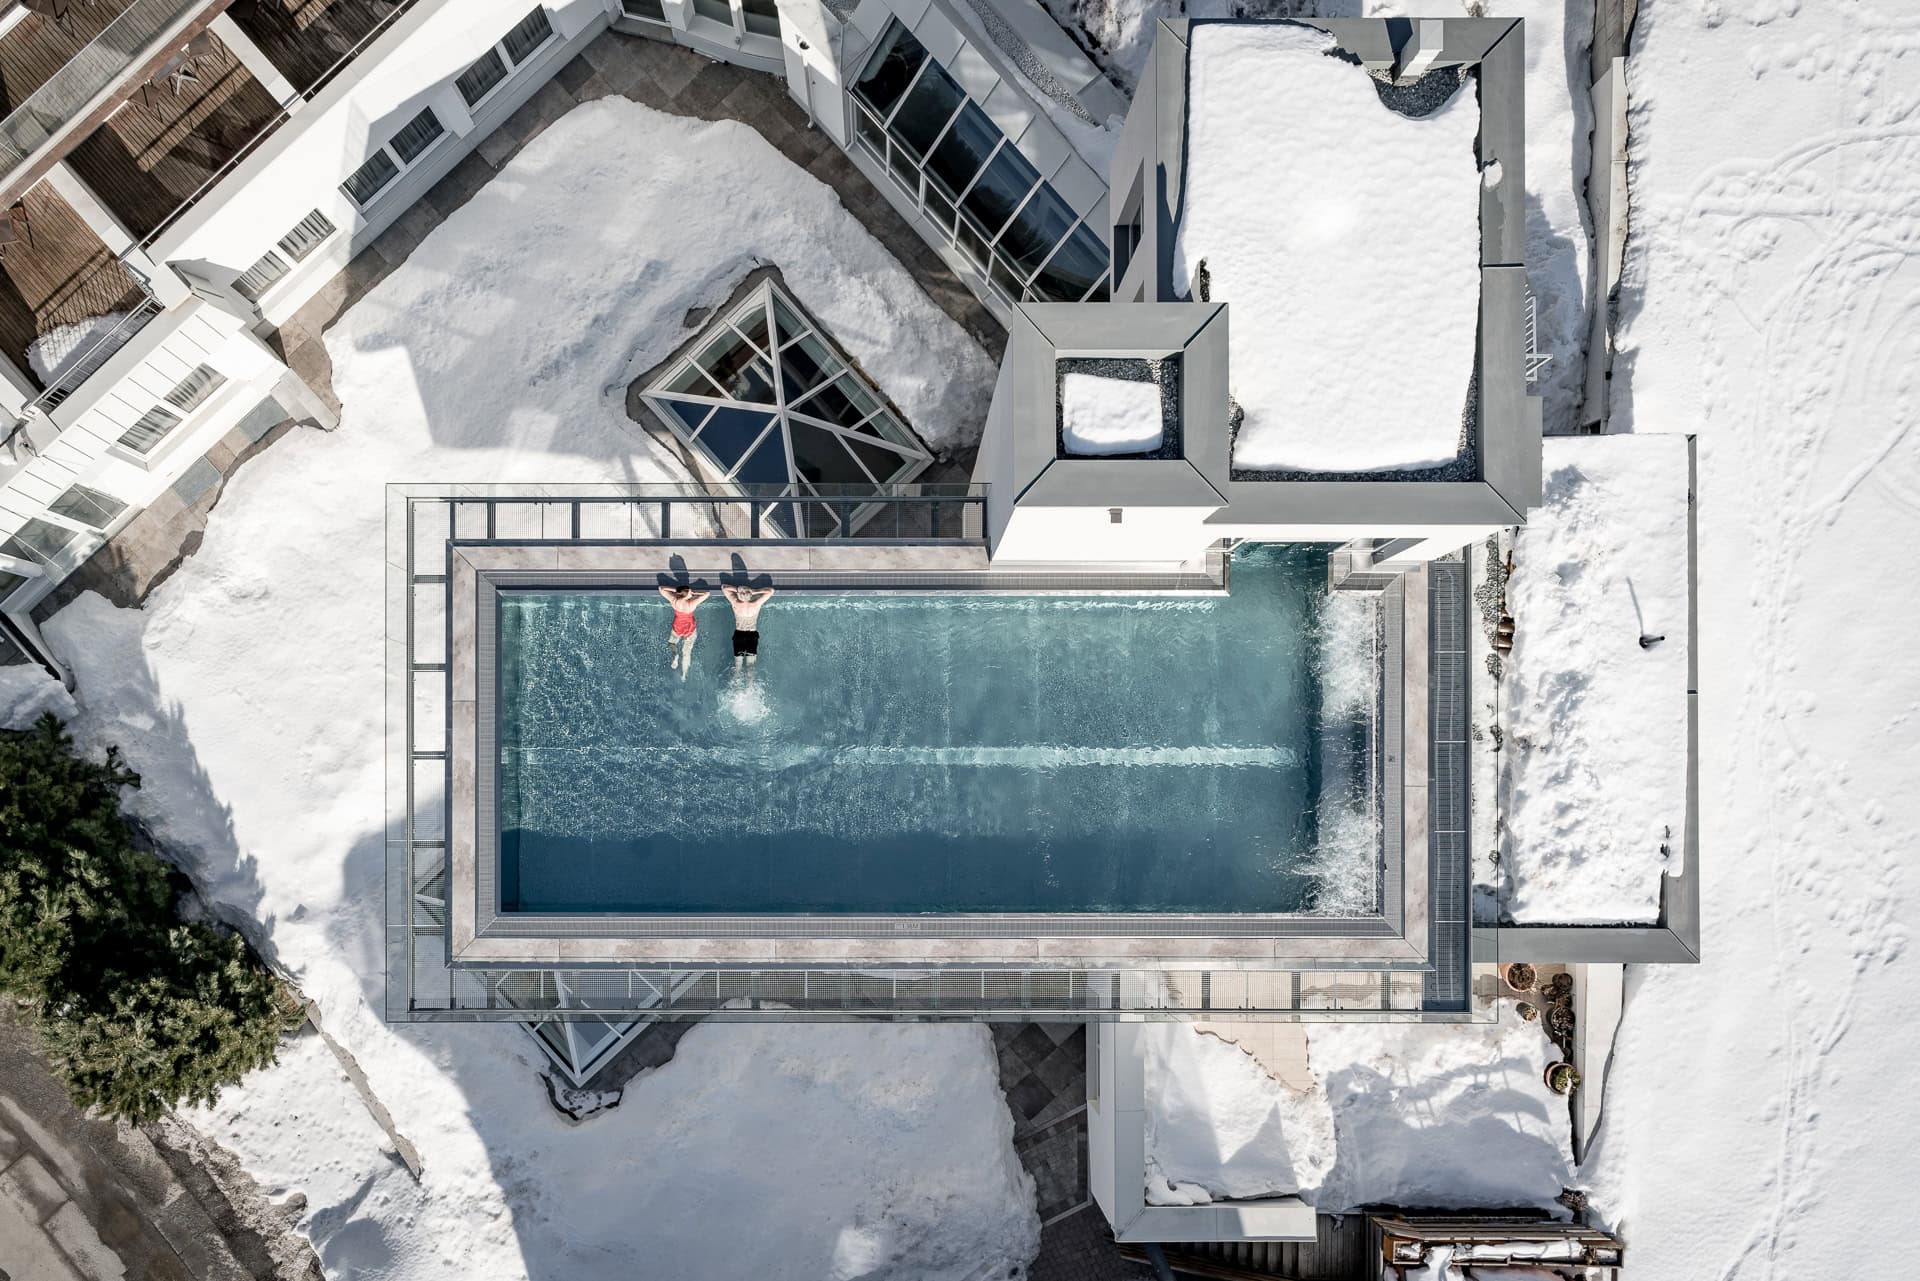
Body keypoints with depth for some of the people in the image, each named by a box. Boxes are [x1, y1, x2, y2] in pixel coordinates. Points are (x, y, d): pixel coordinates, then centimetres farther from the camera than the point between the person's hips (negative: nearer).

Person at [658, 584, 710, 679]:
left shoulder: (674, 600, -25)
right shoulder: (692, 603, -29)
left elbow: (661, 589, -12)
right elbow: (707, 593, -20)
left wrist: (675, 590, -10)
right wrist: (694, 593, -16)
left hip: (677, 628, 1)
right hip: (690, 629, -1)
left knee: (671, 643, 35)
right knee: (686, 652, 20)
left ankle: (675, 655, 7)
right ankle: (683, 675, 32)